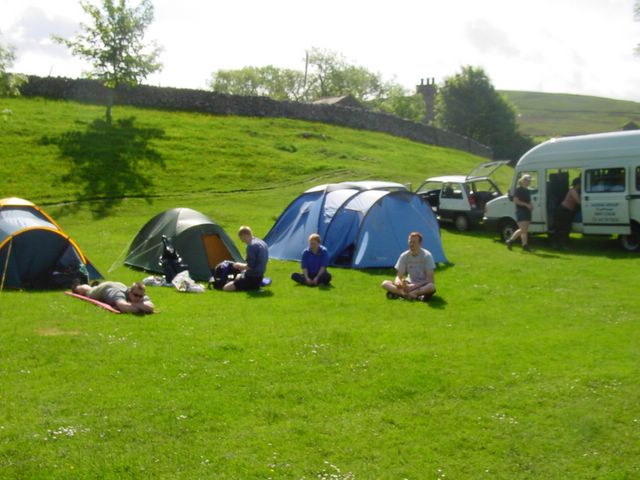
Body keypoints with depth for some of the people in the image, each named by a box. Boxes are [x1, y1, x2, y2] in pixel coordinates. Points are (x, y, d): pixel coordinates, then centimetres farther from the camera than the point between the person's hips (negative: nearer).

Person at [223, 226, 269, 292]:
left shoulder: (251, 246, -23)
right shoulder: (262, 243, 8)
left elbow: (250, 266, -24)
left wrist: (239, 265, -6)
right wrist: (243, 266, 14)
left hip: (252, 278, -11)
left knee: (226, 288, -12)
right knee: (238, 276, 35)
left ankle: (252, 286, -8)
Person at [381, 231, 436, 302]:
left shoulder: (427, 256, -13)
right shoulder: (404, 256, -3)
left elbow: (430, 279, -16)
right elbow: (399, 276, -1)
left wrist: (414, 286, -26)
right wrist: (397, 281, -26)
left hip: (423, 285, -3)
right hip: (410, 284, 3)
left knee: (431, 286, -40)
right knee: (385, 283, -18)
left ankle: (399, 294, -38)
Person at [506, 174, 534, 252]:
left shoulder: (527, 191, 17)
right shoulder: (518, 190, -8)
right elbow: (515, 200, -16)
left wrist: (531, 205, 5)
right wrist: (526, 204, -19)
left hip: (527, 212, 8)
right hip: (520, 211, -8)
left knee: (525, 230, 5)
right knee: (523, 229, -13)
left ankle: (525, 245, 5)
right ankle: (510, 241, -1)